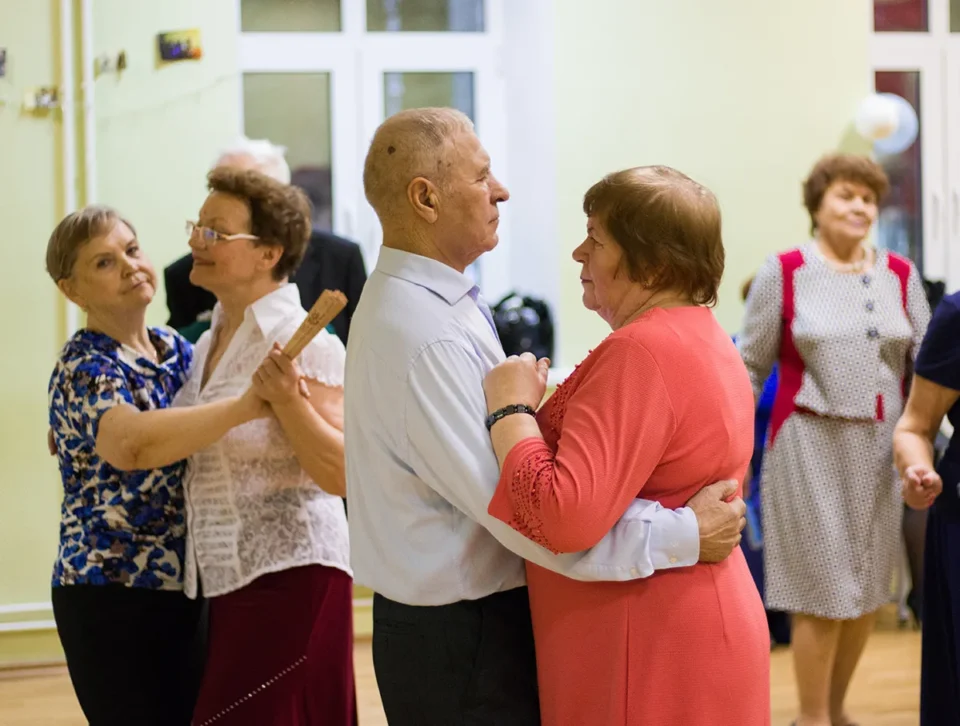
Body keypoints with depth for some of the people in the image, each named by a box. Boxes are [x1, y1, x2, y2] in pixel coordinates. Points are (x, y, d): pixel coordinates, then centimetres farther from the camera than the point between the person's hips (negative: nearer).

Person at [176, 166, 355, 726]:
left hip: (290, 575, -8)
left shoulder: (303, 342, -14)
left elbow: (342, 474, -19)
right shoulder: (209, 343, 11)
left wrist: (287, 397, -30)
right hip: (227, 577, 8)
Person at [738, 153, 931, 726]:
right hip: (812, 443, -4)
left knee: (869, 585, 11)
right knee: (821, 587, -1)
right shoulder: (784, 272, -4)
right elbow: (751, 366, 0)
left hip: (883, 444, 4)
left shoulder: (900, 275, 5)